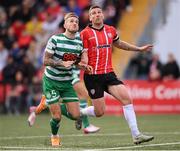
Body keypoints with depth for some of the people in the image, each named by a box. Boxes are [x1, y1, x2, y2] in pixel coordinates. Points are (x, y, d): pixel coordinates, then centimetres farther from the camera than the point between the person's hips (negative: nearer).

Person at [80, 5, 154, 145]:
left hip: (109, 74, 5)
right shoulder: (85, 33, -5)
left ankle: (136, 135, -10)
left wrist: (139, 49, 35)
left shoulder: (111, 30, 11)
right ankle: (79, 113, 28)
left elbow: (118, 43, 31)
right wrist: (84, 64, -30)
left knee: (127, 99, -12)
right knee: (99, 112, -4)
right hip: (93, 76, -5)